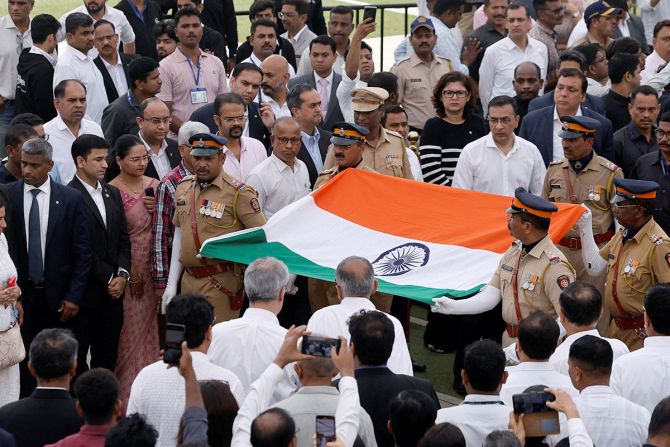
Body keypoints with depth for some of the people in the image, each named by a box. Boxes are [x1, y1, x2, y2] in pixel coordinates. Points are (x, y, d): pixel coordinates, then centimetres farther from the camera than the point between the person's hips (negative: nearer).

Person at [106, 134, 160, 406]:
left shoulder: (153, 185, 6)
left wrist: (158, 209, -7)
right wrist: (130, 271, -12)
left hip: (152, 265, 6)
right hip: (127, 268, -6)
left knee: (150, 325, 12)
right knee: (130, 330, 0)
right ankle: (127, 391, 11)